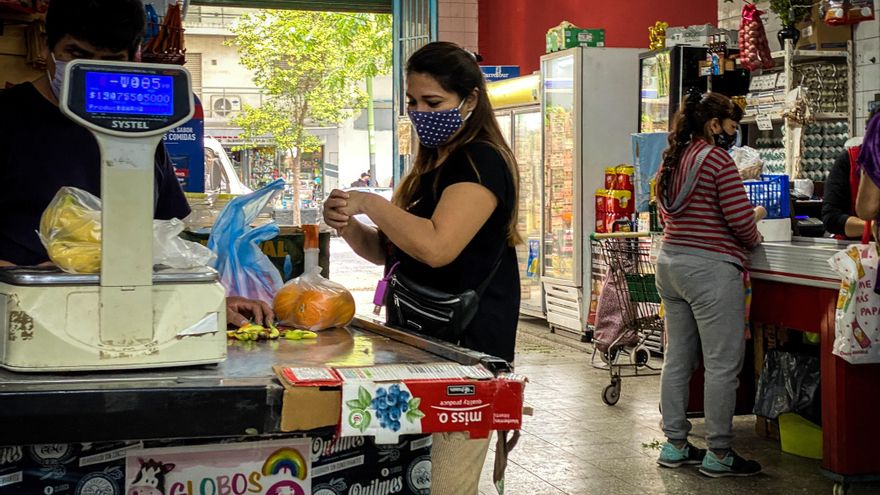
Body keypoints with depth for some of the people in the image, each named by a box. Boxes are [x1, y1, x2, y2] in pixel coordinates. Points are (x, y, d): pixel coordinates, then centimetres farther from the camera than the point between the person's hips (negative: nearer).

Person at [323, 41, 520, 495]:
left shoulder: (482, 162, -11)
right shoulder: (432, 164, 18)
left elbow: (437, 247, -26)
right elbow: (388, 252, 23)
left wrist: (370, 203, -14)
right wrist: (349, 227, 2)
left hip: (463, 351, -9)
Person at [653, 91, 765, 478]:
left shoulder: (674, 159, 14)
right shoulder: (717, 159, -12)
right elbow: (740, 220, -16)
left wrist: (748, 217, 22)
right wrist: (753, 240, 7)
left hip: (670, 263, 9)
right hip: (710, 268, -9)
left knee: (677, 359, 13)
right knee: (723, 364, -2)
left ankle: (675, 445, 19)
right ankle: (718, 454, 2)